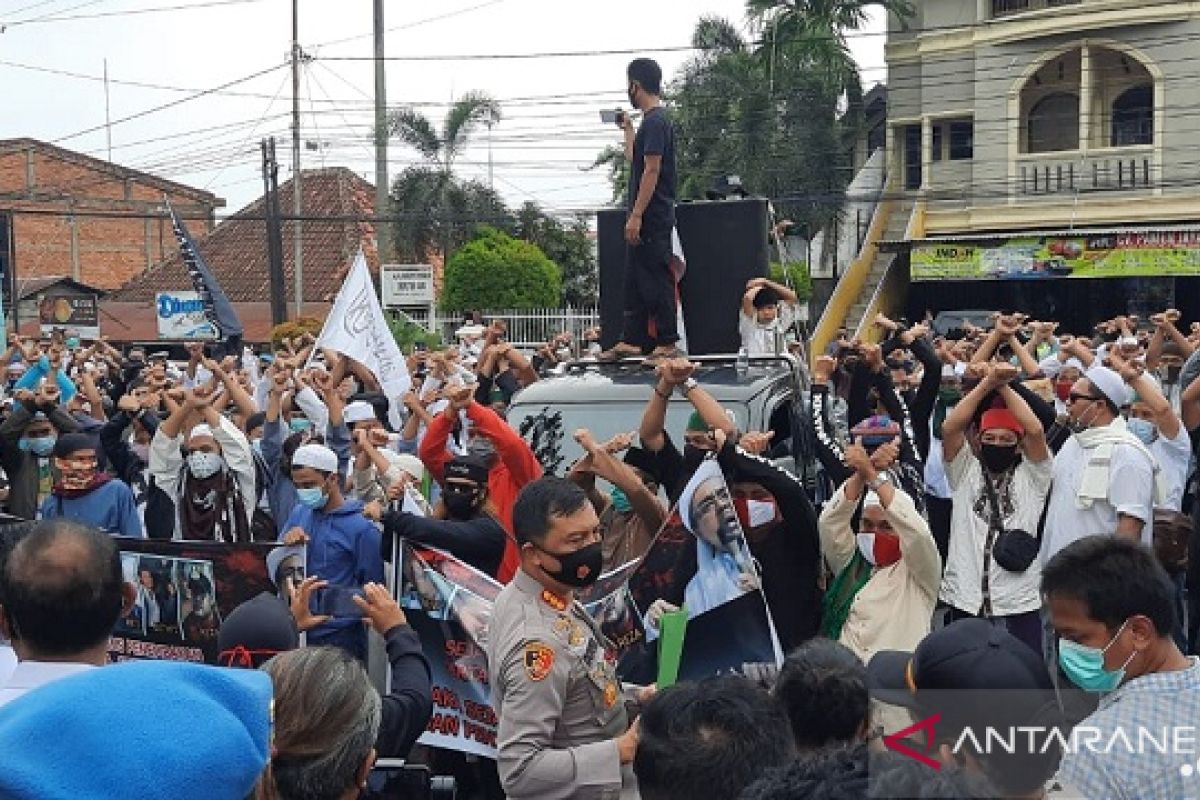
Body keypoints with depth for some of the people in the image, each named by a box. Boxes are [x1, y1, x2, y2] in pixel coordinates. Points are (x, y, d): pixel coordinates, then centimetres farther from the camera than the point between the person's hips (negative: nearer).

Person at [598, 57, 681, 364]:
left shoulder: (655, 122, -14)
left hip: (653, 219, -10)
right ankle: (630, 341, 18)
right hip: (649, 219, 10)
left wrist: (636, 216, -23)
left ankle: (668, 345, -2)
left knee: (657, 281, -6)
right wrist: (628, 128, 37)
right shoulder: (653, 120, 17)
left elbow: (652, 170, -21)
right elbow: (635, 160, 29)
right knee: (635, 281, 13)